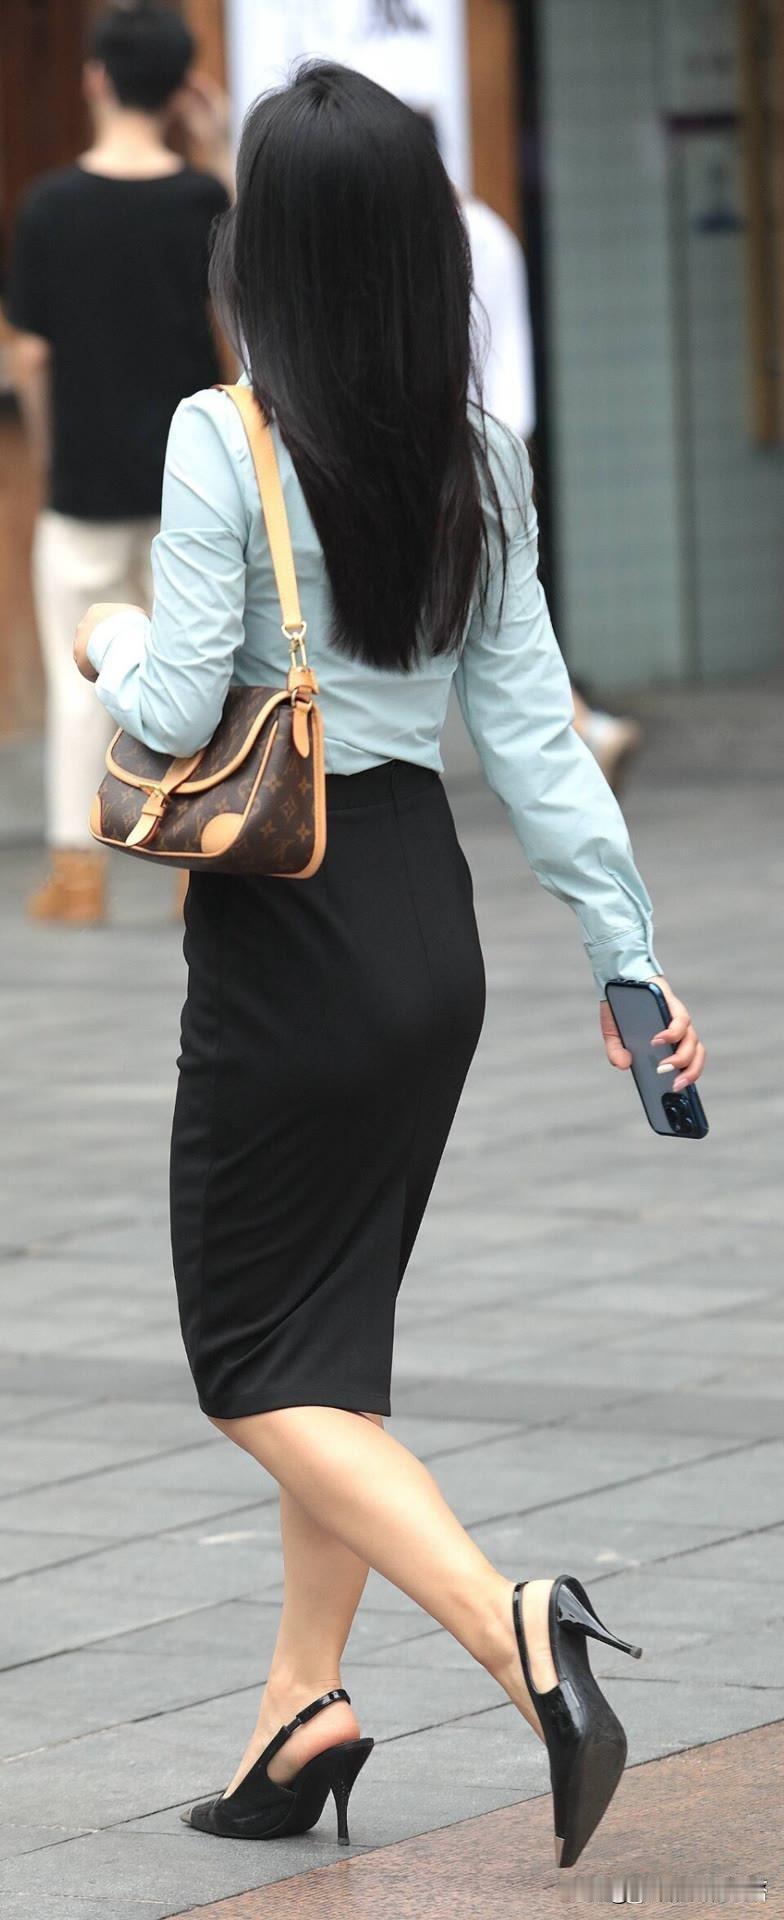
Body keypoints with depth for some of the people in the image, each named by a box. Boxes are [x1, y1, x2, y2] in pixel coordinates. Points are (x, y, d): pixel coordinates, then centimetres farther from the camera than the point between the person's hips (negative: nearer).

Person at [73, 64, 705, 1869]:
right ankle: (306, 1701, 20)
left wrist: (111, 640, 4)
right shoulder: (477, 454, 1)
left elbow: (176, 709, -18)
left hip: (284, 925, -6)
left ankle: (513, 1625, -18)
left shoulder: (225, 440, -17)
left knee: (261, 1364, 2)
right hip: (429, 911, 6)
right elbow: (530, 721, 2)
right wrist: (627, 948, 5)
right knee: (335, 1329, 19)